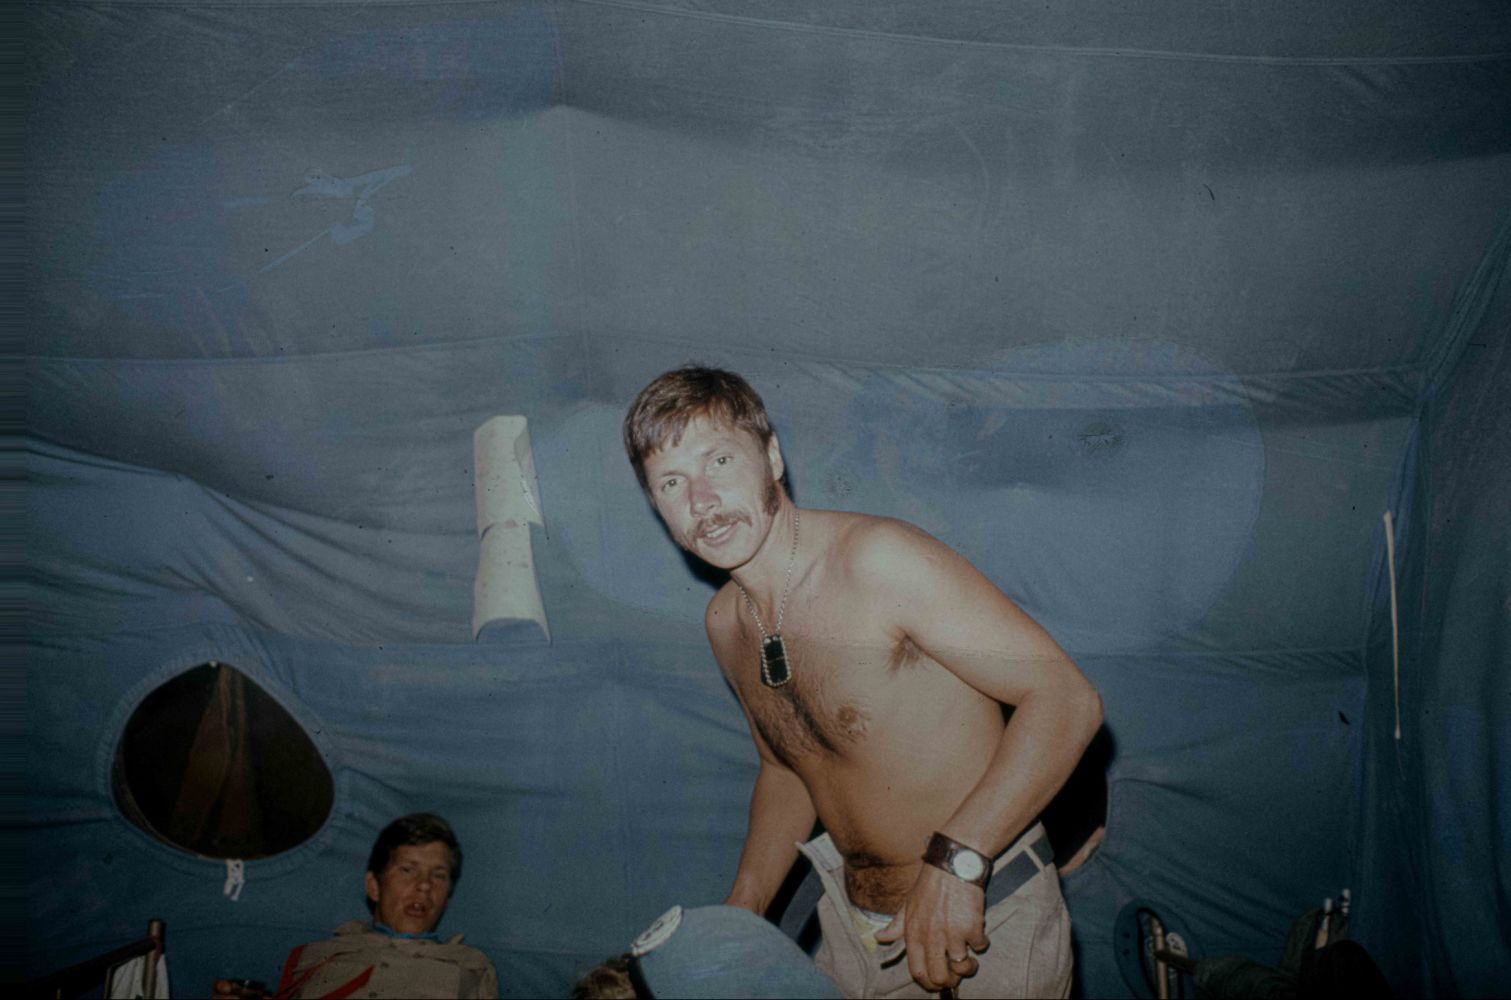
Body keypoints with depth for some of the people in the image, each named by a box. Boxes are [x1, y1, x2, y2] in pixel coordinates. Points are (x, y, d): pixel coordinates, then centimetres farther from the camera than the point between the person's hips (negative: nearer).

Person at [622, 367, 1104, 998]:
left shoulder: (878, 559, -24)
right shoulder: (724, 623, 0)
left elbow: (1067, 700, -27)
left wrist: (956, 860, -34)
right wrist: (742, 911, 6)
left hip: (985, 919, -6)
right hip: (854, 922, 7)